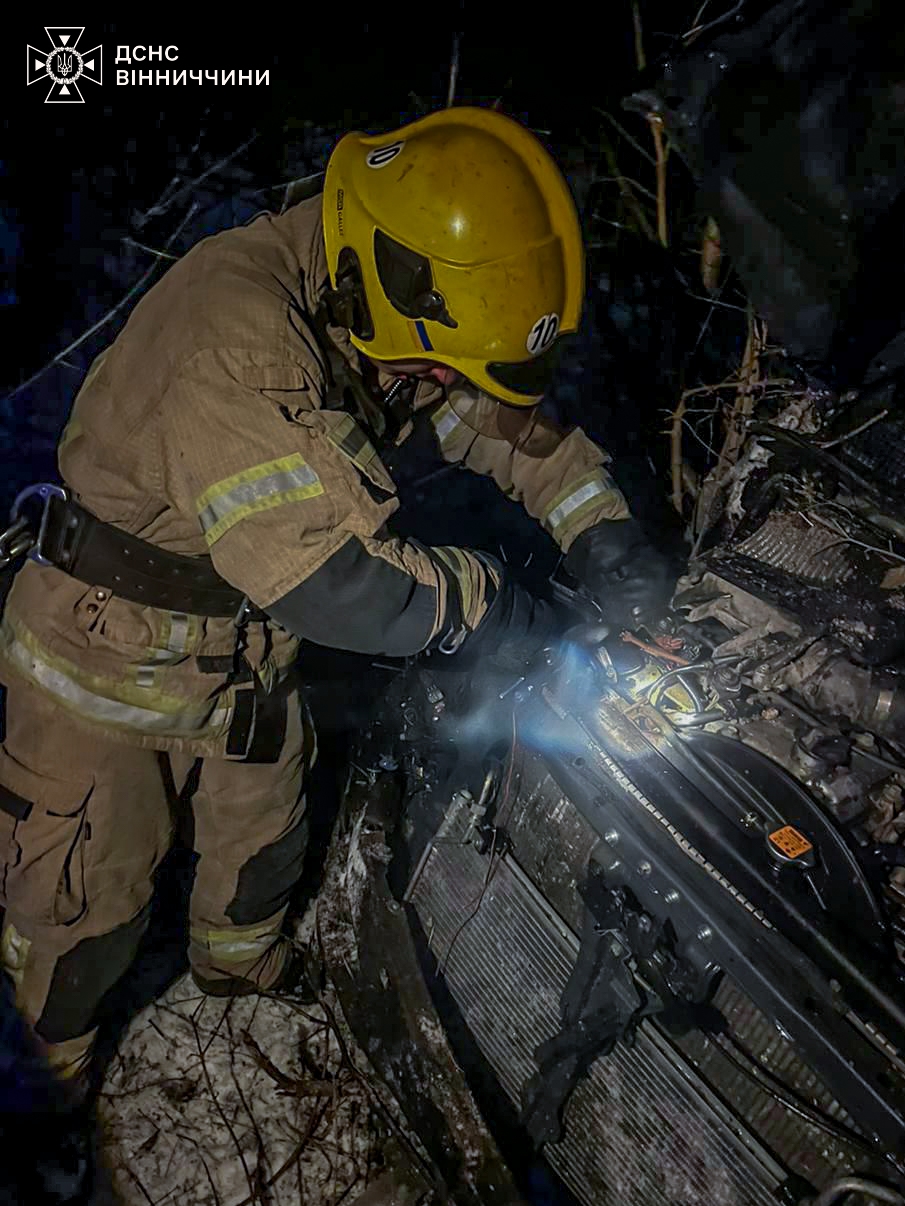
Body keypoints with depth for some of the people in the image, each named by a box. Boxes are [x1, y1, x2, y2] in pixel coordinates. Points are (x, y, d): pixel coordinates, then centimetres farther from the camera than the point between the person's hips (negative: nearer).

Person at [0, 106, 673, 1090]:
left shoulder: (375, 323, -9)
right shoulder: (235, 333, -36)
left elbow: (499, 414, 4)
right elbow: (330, 576, -41)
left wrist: (597, 526, -11)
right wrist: (487, 607, -26)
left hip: (248, 651, 7)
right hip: (110, 659, -6)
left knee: (263, 834, 25)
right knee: (90, 898, 11)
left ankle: (239, 964, 56)